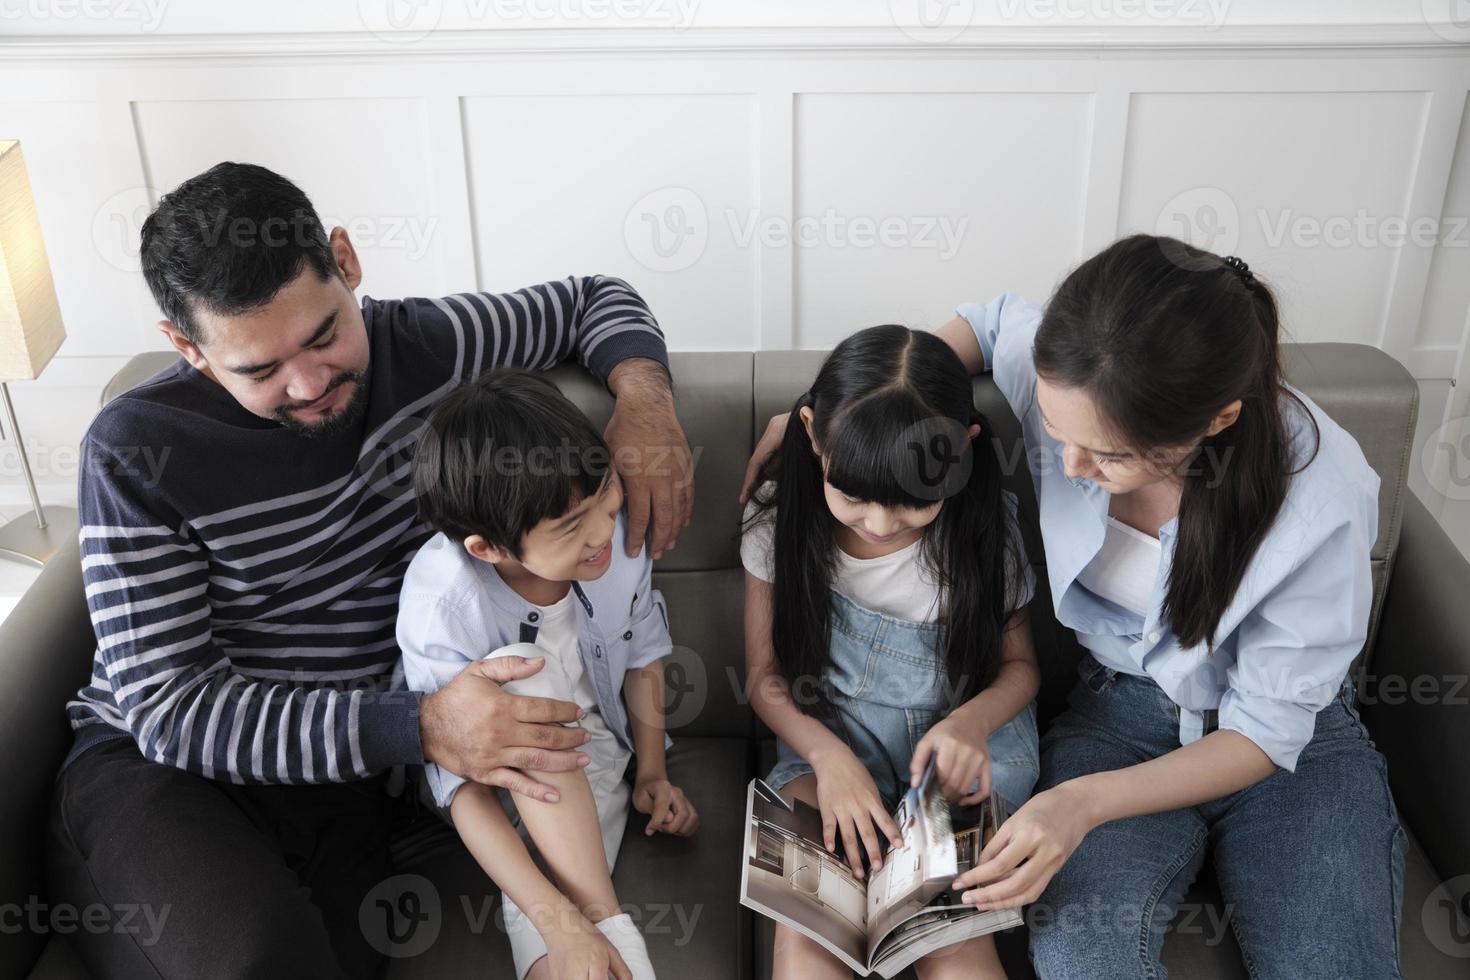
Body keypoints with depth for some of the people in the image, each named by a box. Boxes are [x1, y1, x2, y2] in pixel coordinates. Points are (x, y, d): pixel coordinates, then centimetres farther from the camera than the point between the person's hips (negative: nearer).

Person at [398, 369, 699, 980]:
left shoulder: (618, 530, -20)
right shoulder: (441, 608, -31)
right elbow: (466, 789, -28)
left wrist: (653, 773, -2)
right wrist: (561, 924, -36)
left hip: (593, 755, 1)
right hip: (506, 779, -1)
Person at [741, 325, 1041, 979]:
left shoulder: (982, 527, -10)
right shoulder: (781, 514, -10)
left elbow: (1019, 665, 4)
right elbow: (764, 674, -1)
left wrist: (972, 719, -19)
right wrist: (830, 757, -19)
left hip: (959, 749, 0)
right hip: (828, 737, 0)